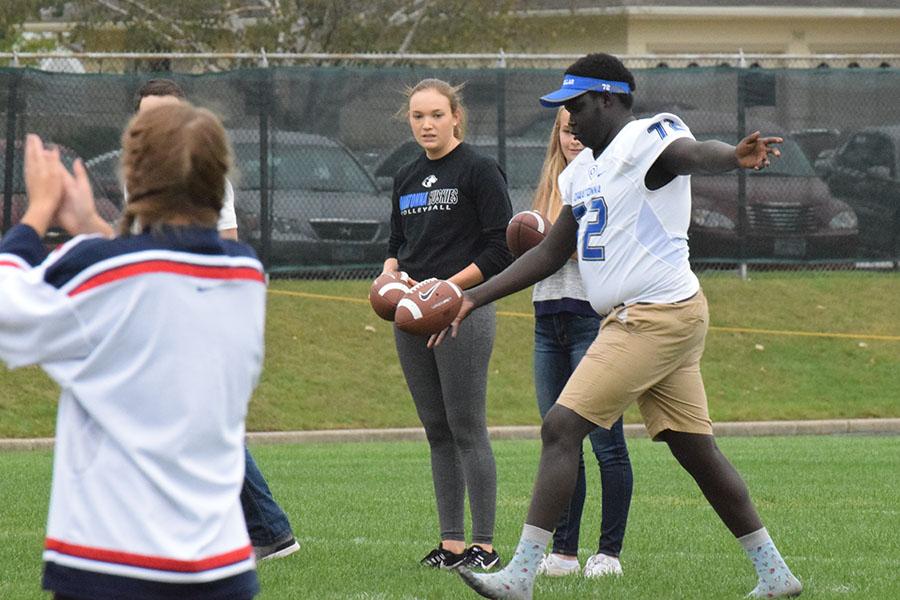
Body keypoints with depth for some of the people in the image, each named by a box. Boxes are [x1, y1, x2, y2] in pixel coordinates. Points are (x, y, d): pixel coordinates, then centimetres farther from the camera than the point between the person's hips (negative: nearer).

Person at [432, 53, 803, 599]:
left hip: (657, 315, -10)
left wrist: (736, 157, -56)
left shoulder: (647, 140, -9)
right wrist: (475, 299, 22)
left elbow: (693, 154, -32)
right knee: (695, 448, 10)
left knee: (562, 428, -13)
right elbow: (552, 253, 26)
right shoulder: (584, 169, 20)